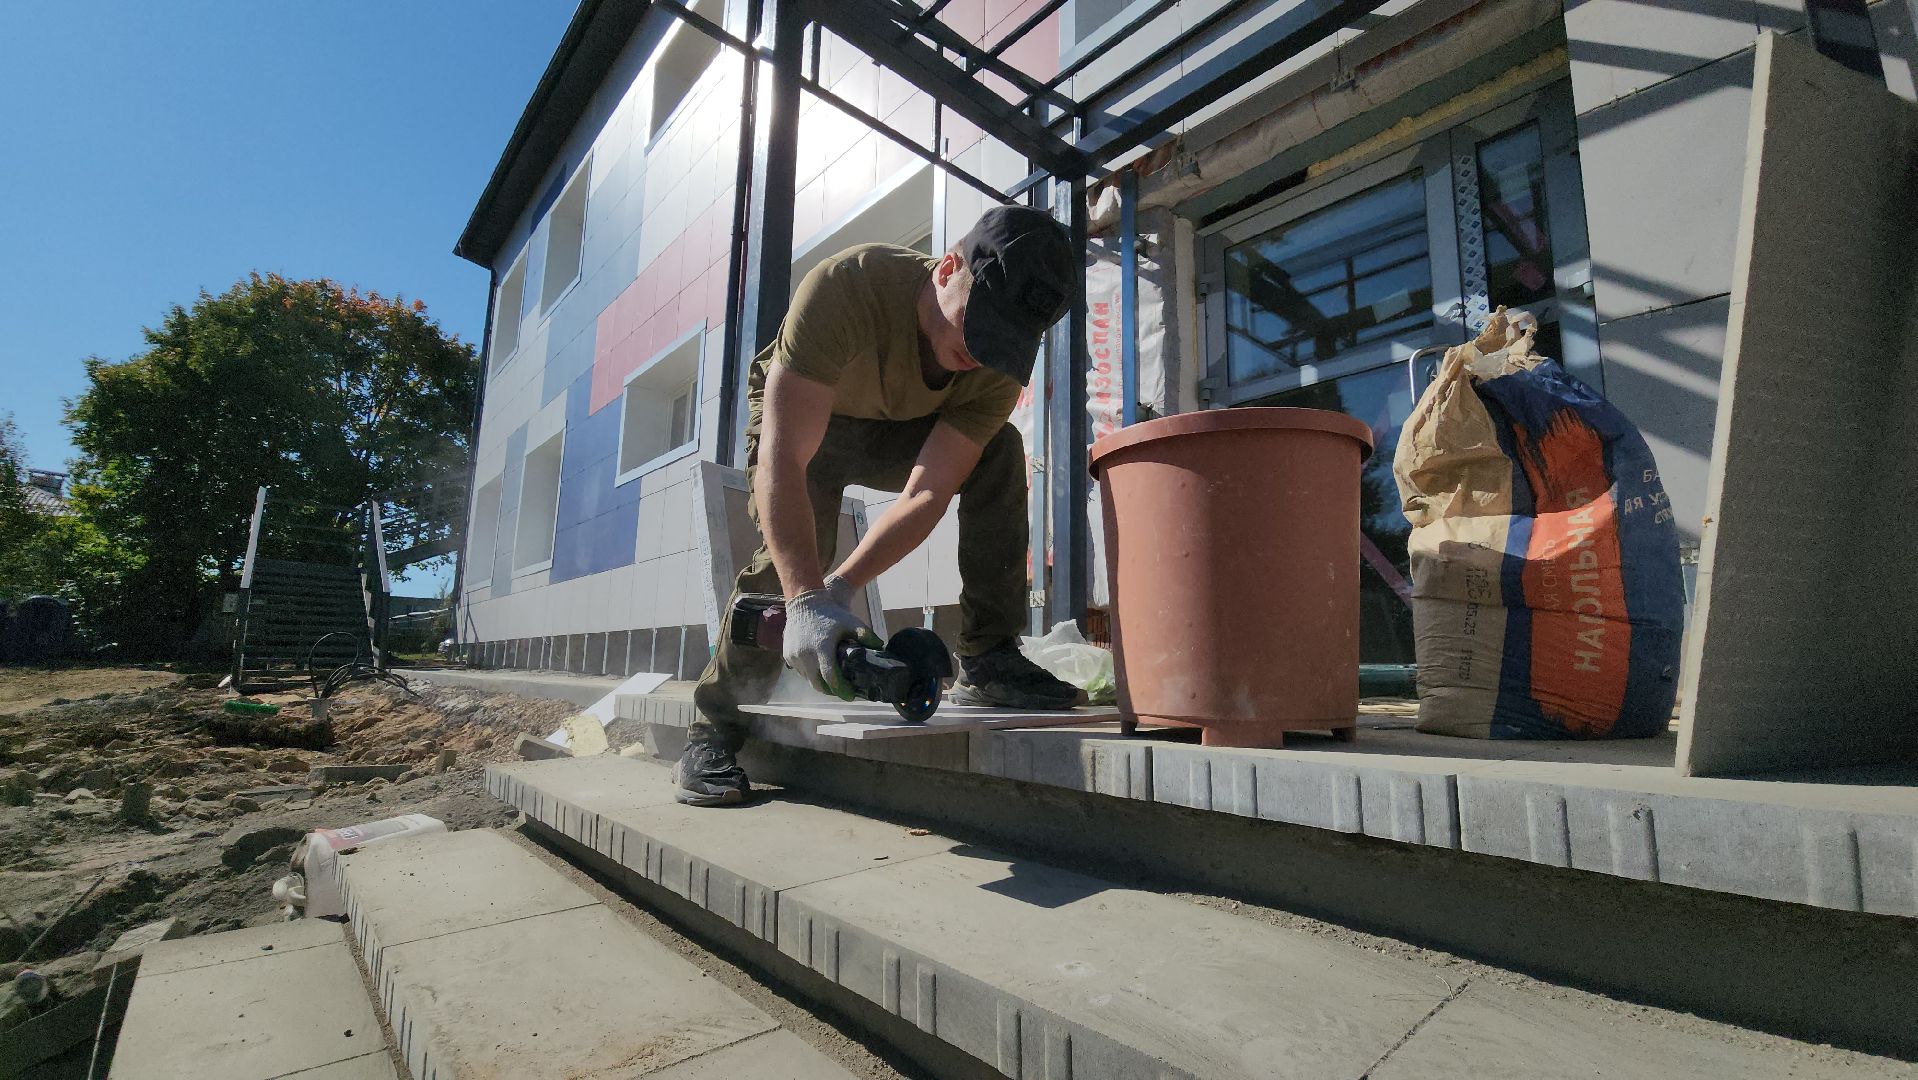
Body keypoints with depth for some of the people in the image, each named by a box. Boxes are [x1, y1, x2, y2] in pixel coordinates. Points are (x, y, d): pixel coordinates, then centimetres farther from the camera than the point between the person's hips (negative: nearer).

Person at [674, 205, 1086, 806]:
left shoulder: (998, 365, -27)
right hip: (796, 416, -2)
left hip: (902, 432, 3)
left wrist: (838, 589, -42)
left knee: (1001, 453, -22)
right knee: (785, 558, -23)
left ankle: (986, 664, -20)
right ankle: (713, 729, -3)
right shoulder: (843, 287, -38)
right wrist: (807, 600, -54)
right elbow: (783, 463, -44)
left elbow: (927, 495, -30)